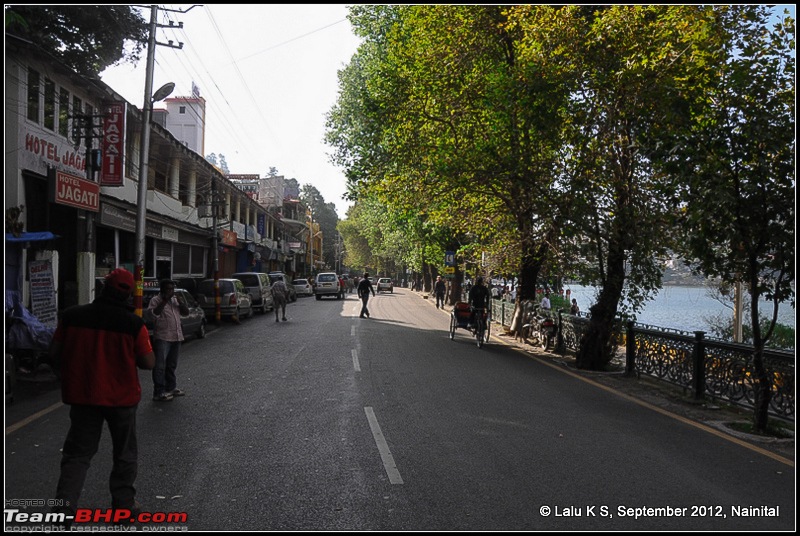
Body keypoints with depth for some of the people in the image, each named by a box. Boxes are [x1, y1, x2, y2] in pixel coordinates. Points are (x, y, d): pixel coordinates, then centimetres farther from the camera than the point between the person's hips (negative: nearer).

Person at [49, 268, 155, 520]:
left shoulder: (71, 316, -7)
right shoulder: (133, 323, -15)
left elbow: (54, 354, 1)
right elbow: (148, 363, -11)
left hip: (82, 395, 2)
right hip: (121, 396, -2)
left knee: (77, 453, 15)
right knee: (125, 453, 16)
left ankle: (64, 504, 5)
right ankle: (123, 503, 25)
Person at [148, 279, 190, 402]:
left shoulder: (175, 300, 15)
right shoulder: (156, 300, -6)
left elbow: (186, 312, 14)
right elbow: (153, 313, -21)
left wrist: (182, 303, -4)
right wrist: (164, 301, -21)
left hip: (176, 336, 7)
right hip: (162, 337, -7)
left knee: (172, 365, 17)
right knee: (160, 366, -7)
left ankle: (171, 388, 29)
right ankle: (158, 393, -4)